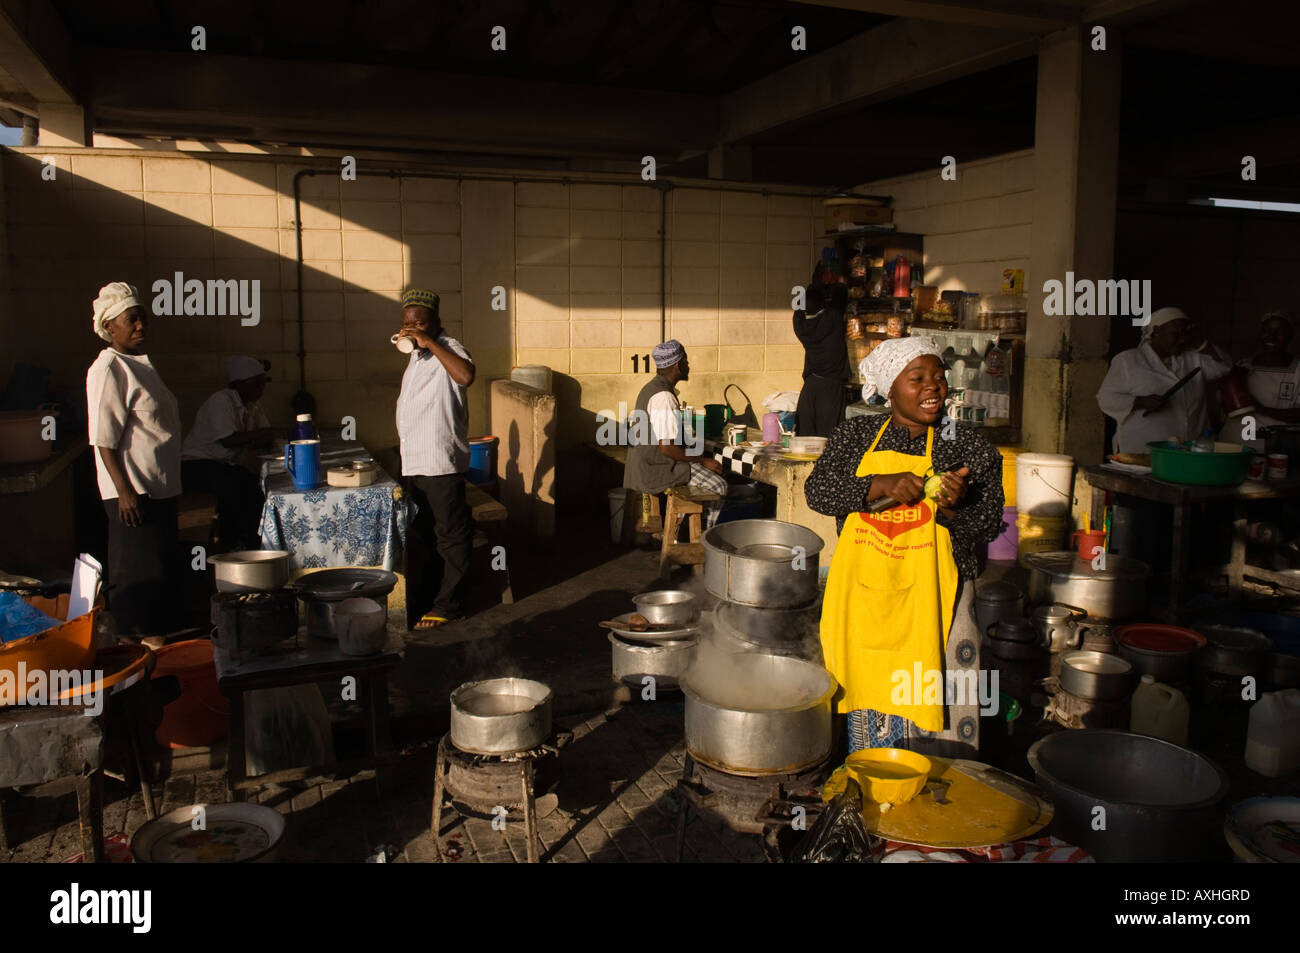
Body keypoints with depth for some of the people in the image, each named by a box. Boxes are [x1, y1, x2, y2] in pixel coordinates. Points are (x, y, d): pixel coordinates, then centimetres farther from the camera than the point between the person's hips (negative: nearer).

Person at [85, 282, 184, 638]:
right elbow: (103, 439, -18)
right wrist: (124, 491, -23)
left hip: (159, 490, 10)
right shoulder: (107, 369, -13)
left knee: (165, 573, 15)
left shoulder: (141, 363, 16)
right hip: (133, 494, -10)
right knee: (139, 577, -4)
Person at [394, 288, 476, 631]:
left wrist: (430, 343, -29)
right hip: (414, 462, 10)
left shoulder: (448, 347, -11)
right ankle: (422, 600, 29)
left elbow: (466, 376, -34)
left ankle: (448, 603, 8)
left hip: (441, 463, -9)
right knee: (420, 537, 17)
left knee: (451, 534, 0)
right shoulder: (415, 356, 16)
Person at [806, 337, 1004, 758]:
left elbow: (989, 524, -2)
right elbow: (816, 490, -6)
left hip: (929, 595, -2)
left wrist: (955, 507, -24)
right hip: (862, 592, 2)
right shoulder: (856, 434, 5)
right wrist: (881, 485, -21)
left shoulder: (968, 446, 0)